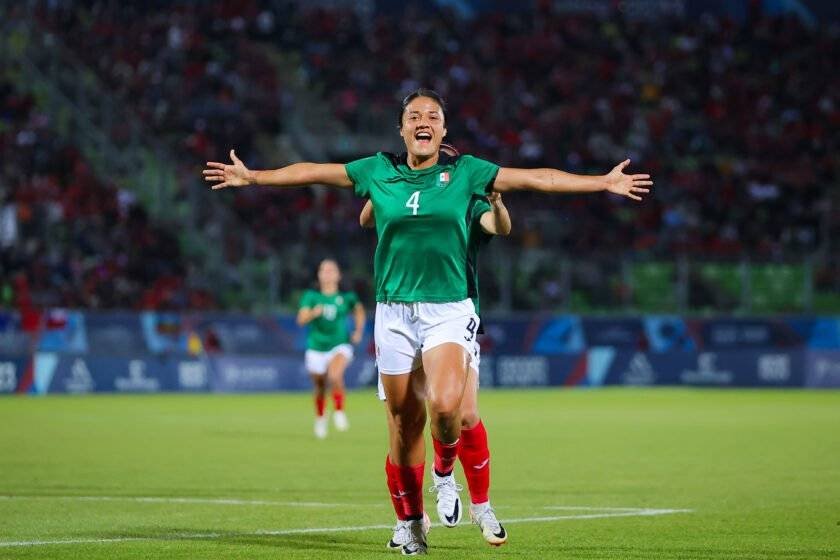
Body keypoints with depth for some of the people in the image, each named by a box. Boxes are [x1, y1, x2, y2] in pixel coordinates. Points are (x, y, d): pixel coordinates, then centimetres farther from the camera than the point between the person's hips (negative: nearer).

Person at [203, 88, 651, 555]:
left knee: (445, 406, -24)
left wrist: (604, 182, 1)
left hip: (449, 310, -2)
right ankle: (413, 521, 18)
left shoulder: (465, 172, 3)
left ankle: (445, 473, 8)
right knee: (406, 420, 3)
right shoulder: (378, 171, 6)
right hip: (394, 312, 2)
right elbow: (311, 172, 14)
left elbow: (537, 179, 3)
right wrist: (251, 176, 16)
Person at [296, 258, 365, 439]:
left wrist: (359, 331, 11)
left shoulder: (346, 297, -1)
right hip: (316, 347, 2)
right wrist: (314, 313, -35)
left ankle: (339, 411, -13)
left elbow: (359, 310, 21)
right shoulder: (311, 296, -3)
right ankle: (320, 419, 37)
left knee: (335, 375, -31)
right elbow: (301, 319, -15)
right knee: (320, 388, 11)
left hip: (340, 345, -1)